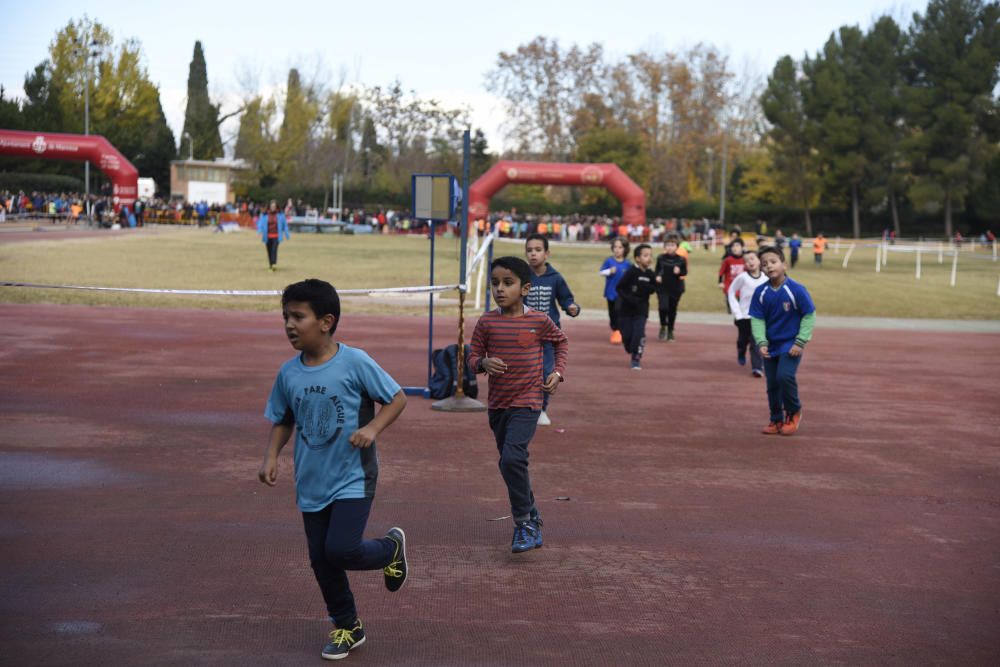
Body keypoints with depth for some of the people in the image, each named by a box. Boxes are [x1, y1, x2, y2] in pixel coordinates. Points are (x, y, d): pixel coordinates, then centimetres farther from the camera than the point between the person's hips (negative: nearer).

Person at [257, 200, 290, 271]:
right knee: (269, 251, 8)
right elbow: (260, 223, -2)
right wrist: (260, 232, -19)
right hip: (268, 236, 2)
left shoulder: (280, 214, 1)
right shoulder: (264, 215, 0)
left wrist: (286, 234, 14)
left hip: (276, 236, -2)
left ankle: (274, 264, -29)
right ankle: (270, 265, 23)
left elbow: (284, 224, 10)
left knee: (274, 250, -18)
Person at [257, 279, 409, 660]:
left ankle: (390, 547, 16)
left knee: (341, 550, -17)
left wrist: (372, 428, -21)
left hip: (353, 478, -5)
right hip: (311, 483, 5)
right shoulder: (288, 373, -1)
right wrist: (271, 456, -4)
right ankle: (347, 627, 30)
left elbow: (397, 398, -7)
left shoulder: (355, 363, -15)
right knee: (320, 559, 10)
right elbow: (282, 421, 11)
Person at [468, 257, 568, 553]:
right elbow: (473, 356, 3)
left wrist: (557, 372, 2)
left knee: (513, 457, -22)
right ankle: (532, 518, 35)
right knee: (508, 463, 15)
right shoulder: (487, 322, -2)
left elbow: (561, 342, 13)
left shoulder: (539, 320, -6)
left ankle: (524, 523, -9)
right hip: (498, 404, 4)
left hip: (527, 403, -4)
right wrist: (483, 363, -19)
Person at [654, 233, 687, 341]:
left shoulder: (681, 260, -5)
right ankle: (663, 327, 7)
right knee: (663, 307, -17)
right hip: (662, 288, 0)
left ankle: (670, 331, 25)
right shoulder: (661, 258, -1)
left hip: (675, 288, 0)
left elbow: (685, 272, 0)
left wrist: (679, 272, -21)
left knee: (672, 309, 9)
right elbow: (657, 270, 9)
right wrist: (657, 276, -11)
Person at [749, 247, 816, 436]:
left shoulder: (796, 290, -17)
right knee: (772, 383, 8)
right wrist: (761, 342, -17)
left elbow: (809, 315, -10)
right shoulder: (760, 292, -7)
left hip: (791, 344, -4)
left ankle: (794, 412, 4)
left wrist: (800, 342, -15)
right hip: (770, 345, 4)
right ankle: (776, 420, 25)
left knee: (785, 376, -21)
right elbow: (757, 319, -4)